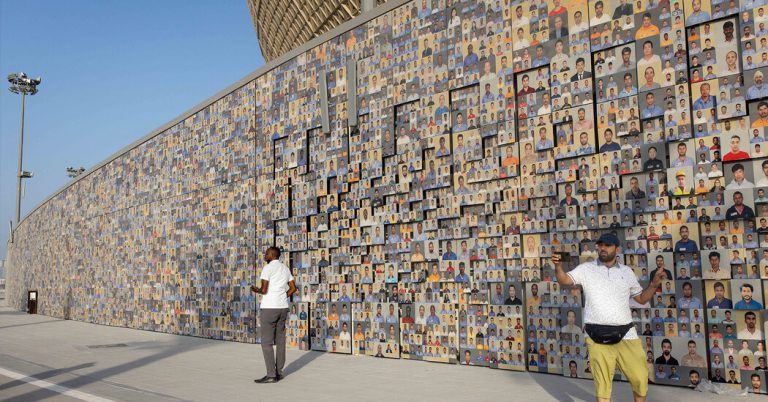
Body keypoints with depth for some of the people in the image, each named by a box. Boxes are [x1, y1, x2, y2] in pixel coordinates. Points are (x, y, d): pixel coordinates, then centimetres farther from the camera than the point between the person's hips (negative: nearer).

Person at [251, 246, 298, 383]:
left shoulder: (267, 268, -13)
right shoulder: (285, 269, 12)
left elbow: (263, 289, -19)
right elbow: (293, 288, 14)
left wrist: (256, 290, 4)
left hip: (269, 308, -8)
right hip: (283, 308, 8)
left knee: (266, 342, -3)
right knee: (280, 341, 11)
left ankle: (271, 375, -6)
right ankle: (279, 372, 15)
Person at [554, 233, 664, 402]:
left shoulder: (627, 271, 10)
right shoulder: (586, 269, 3)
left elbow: (642, 298, 16)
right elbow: (564, 280, -6)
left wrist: (654, 284, -1)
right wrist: (558, 266, -26)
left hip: (626, 334, 2)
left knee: (640, 378, 9)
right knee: (602, 381, 6)